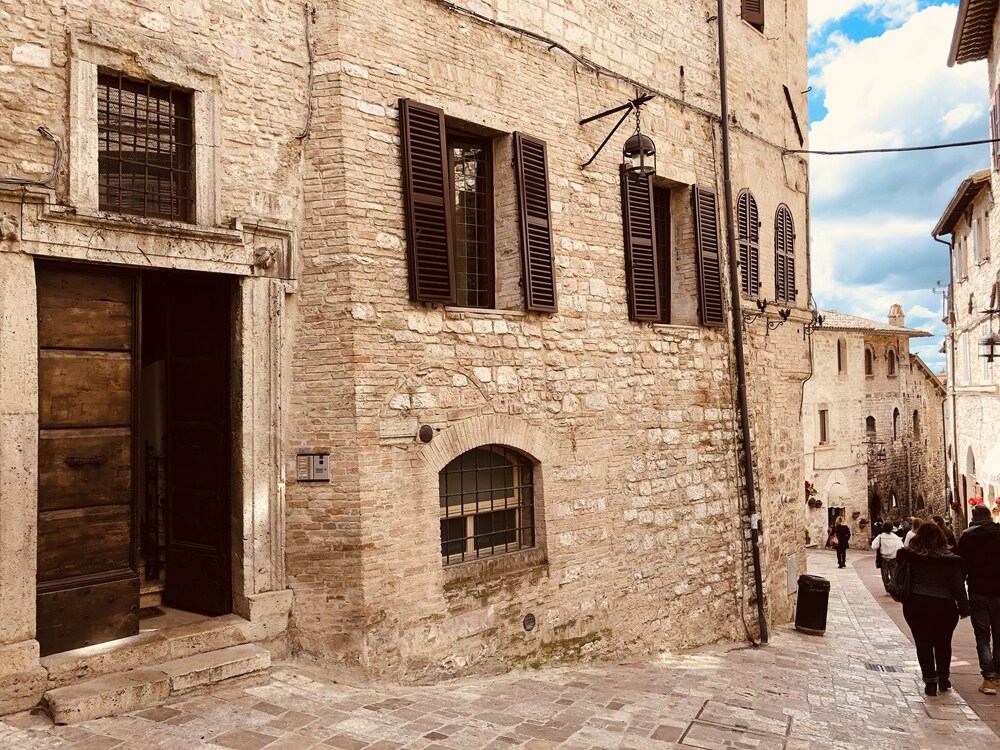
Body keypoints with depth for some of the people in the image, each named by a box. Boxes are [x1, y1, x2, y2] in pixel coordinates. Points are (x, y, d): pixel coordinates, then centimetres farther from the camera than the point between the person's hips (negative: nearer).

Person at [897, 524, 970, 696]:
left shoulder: (908, 555, -5)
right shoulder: (949, 559, -6)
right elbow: (958, 585, -3)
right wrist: (964, 608, 5)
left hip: (915, 605, -1)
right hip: (944, 605, 1)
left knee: (923, 644, 8)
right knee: (943, 644, 19)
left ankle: (930, 681, 8)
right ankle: (943, 679, 31)